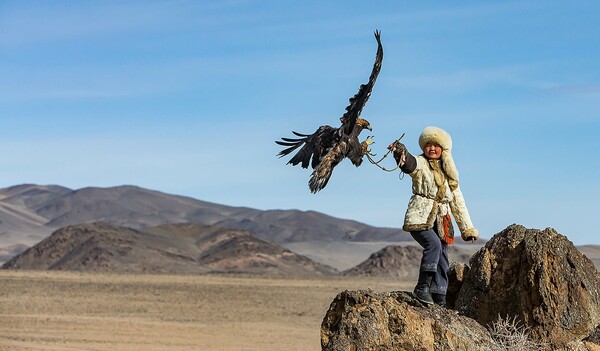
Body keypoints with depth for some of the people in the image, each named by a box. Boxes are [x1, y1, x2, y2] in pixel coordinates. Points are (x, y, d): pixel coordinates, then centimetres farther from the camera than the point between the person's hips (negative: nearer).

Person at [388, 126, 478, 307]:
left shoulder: (449, 173, 17)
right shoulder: (421, 164, 0)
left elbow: (458, 202, 21)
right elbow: (410, 164, -26)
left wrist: (468, 229, 17)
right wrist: (401, 152, -51)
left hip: (441, 222, 6)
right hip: (420, 218, -6)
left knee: (442, 261, 1)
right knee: (433, 243, -31)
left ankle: (439, 301, 5)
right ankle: (422, 287, -27)